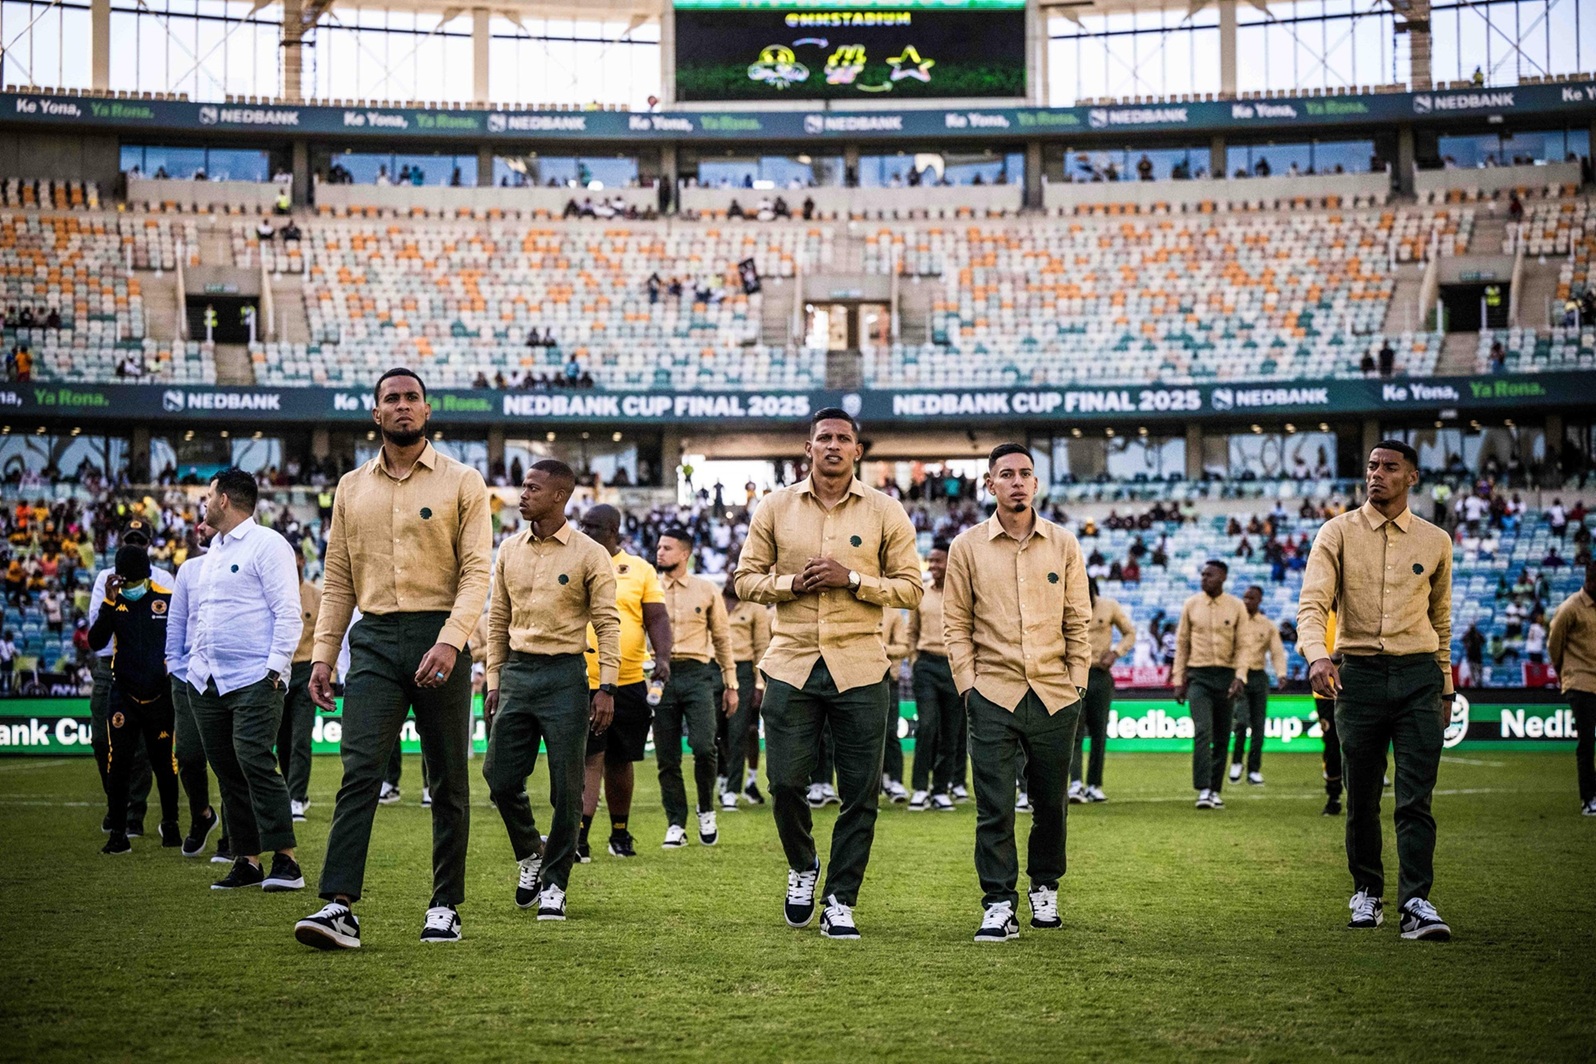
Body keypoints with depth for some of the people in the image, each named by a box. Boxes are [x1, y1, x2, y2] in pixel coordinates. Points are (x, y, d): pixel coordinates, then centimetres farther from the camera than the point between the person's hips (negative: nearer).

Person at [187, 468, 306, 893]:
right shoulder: (214, 550, 21)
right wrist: (195, 662, 16)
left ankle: (285, 861, -17)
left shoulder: (267, 544, -5)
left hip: (254, 681, -8)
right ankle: (247, 861, 10)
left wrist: (275, 668, -18)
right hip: (207, 682, 8)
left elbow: (288, 612, -11)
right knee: (228, 773, 6)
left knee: (255, 763, -18)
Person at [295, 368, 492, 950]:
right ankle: (339, 907, -18)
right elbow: (337, 580, 13)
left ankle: (445, 906, 15)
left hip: (439, 636, -2)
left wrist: (450, 641, -19)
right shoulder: (351, 488, 12)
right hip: (374, 639, 2)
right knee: (359, 771, -11)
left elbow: (476, 571, -6)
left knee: (449, 781, 5)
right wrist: (323, 654, 5)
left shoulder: (462, 482, 1)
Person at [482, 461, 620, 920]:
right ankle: (530, 854, 26)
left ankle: (555, 884, 10)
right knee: (500, 776, 1)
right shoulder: (510, 551, 10)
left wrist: (606, 687, -10)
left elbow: (608, 624, -3)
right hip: (517, 672, 4)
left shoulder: (589, 555, -3)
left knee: (567, 788, -1)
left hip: (565, 676, -4)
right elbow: (498, 620, 15)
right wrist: (494, 682, 11)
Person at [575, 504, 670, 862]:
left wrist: (663, 659, -11)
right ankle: (578, 838, -16)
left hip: (629, 683, 1)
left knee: (620, 761, 12)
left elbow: (657, 618, 4)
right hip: (583, 683, -1)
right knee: (589, 759, -12)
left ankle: (620, 833, 26)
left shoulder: (640, 570, 7)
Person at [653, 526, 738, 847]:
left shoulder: (706, 590, 8)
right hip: (661, 675, 1)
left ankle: (706, 810, 7)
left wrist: (731, 684, 9)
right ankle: (675, 825, 11)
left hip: (697, 674, -1)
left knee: (703, 746, -16)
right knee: (667, 757, 2)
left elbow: (722, 638, 12)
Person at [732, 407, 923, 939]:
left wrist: (853, 579, -12)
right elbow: (747, 577, 9)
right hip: (791, 664, 1)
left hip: (859, 668, -1)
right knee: (785, 783, 0)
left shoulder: (885, 511, 3)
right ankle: (802, 867, 29)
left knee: (861, 792, 0)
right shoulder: (776, 507, 6)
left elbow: (910, 588, 2)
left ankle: (840, 901, 11)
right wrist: (792, 584, -10)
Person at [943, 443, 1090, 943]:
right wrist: (967, 683, -2)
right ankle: (999, 905, -1)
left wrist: (1077, 681, 4)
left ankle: (1044, 890, 28)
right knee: (995, 806, -5)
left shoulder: (1063, 544, 6)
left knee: (1050, 802, 10)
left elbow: (1078, 621, 10)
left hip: (1055, 695, 2)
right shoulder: (967, 547, 3)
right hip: (993, 692, -2)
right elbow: (956, 623, 5)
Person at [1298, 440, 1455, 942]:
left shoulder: (1435, 541, 9)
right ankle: (1366, 892, 21)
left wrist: (1444, 685, 20)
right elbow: (1311, 604, -9)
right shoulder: (1338, 533, 2)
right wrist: (1317, 655, -28)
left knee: (1416, 796, -8)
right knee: (1361, 796, 6)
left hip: (1418, 675, 0)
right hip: (1359, 673, 0)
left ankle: (1416, 902, -10)